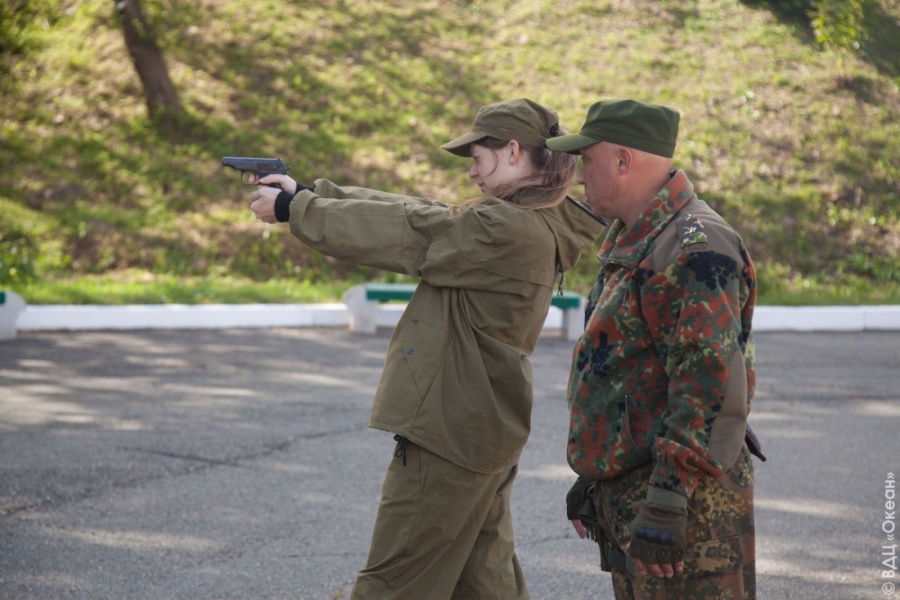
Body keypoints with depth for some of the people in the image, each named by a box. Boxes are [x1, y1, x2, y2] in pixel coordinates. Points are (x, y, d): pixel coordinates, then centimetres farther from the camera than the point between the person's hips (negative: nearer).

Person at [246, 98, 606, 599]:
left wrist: (292, 209, -4)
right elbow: (415, 213, 12)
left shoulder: (508, 229, -20)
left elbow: (402, 234, -15)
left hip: (451, 437, -10)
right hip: (484, 436, 10)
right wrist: (306, 192, 12)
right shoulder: (530, 223, 10)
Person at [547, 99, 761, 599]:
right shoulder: (632, 244, 18)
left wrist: (667, 502, -26)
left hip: (684, 501, -10)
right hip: (627, 495, 10)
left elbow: (711, 387, -24)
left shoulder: (697, 248, -17)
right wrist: (591, 477, 26)